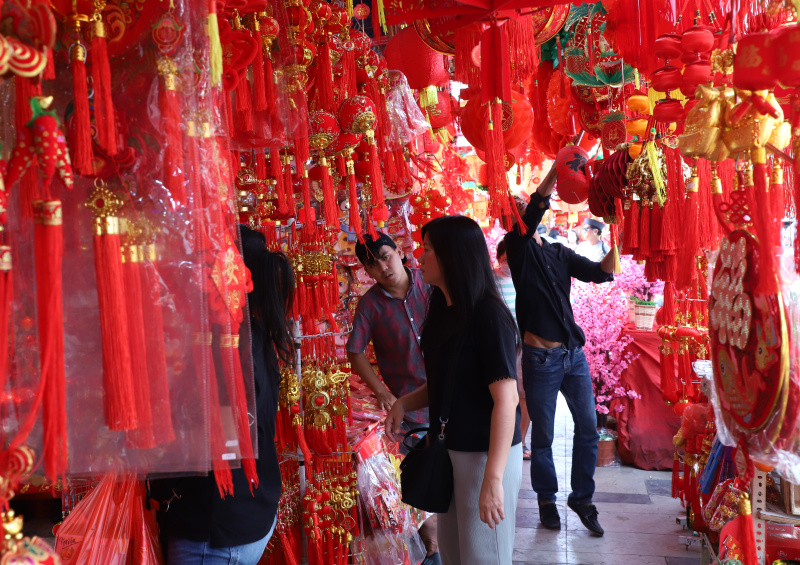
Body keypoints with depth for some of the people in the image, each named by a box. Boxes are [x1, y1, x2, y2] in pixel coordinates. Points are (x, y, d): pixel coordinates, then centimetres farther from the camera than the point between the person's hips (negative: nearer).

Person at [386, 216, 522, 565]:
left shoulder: (488, 315, -20)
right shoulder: (441, 311, 6)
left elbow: (506, 400, -24)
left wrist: (493, 479, -27)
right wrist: (404, 403, -2)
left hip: (486, 454, -8)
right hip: (449, 449, 8)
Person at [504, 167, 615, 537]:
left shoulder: (559, 253, 11)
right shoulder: (517, 247, -6)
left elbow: (601, 273, 2)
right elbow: (534, 211, -23)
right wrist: (558, 168, -33)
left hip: (573, 354, 5)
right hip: (540, 359, -5)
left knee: (588, 428, 9)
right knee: (543, 436, 8)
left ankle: (582, 498, 26)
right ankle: (546, 500, 27)